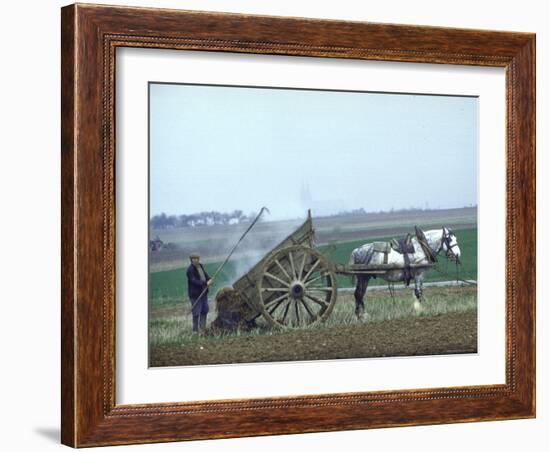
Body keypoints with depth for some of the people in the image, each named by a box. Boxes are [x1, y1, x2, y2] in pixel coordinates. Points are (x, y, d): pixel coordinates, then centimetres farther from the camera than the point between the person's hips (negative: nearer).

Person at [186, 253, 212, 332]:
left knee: (205, 310, 14)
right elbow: (194, 281, -25)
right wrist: (205, 283, -31)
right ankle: (195, 330, 2)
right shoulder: (190, 270, -17)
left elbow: (205, 274, 19)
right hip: (195, 294, -9)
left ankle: (203, 327, 24)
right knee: (196, 312, -6)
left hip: (203, 292, 9)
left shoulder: (200, 266, 7)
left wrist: (209, 279, -3)